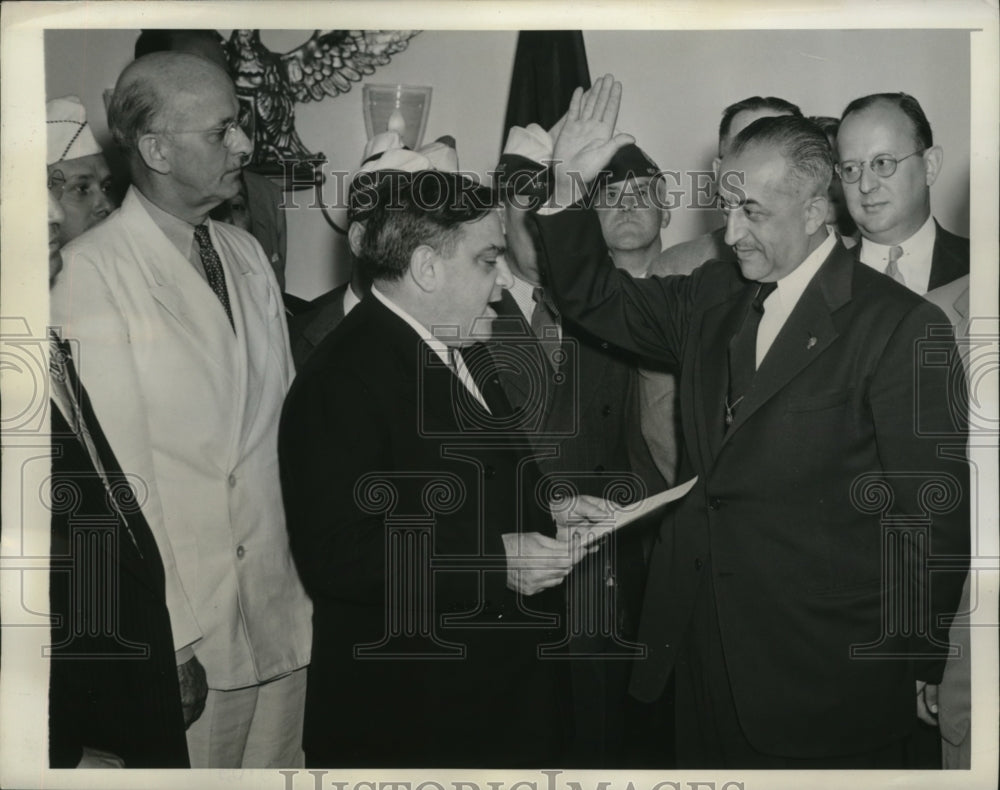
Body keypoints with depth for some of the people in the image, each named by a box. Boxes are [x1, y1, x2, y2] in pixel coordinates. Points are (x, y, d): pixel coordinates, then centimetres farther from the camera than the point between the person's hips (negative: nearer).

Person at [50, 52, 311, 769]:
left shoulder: (248, 256, 10)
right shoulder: (91, 272, -10)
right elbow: (115, 466, -13)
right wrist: (169, 628, -14)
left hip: (282, 607, 6)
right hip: (179, 627, -6)